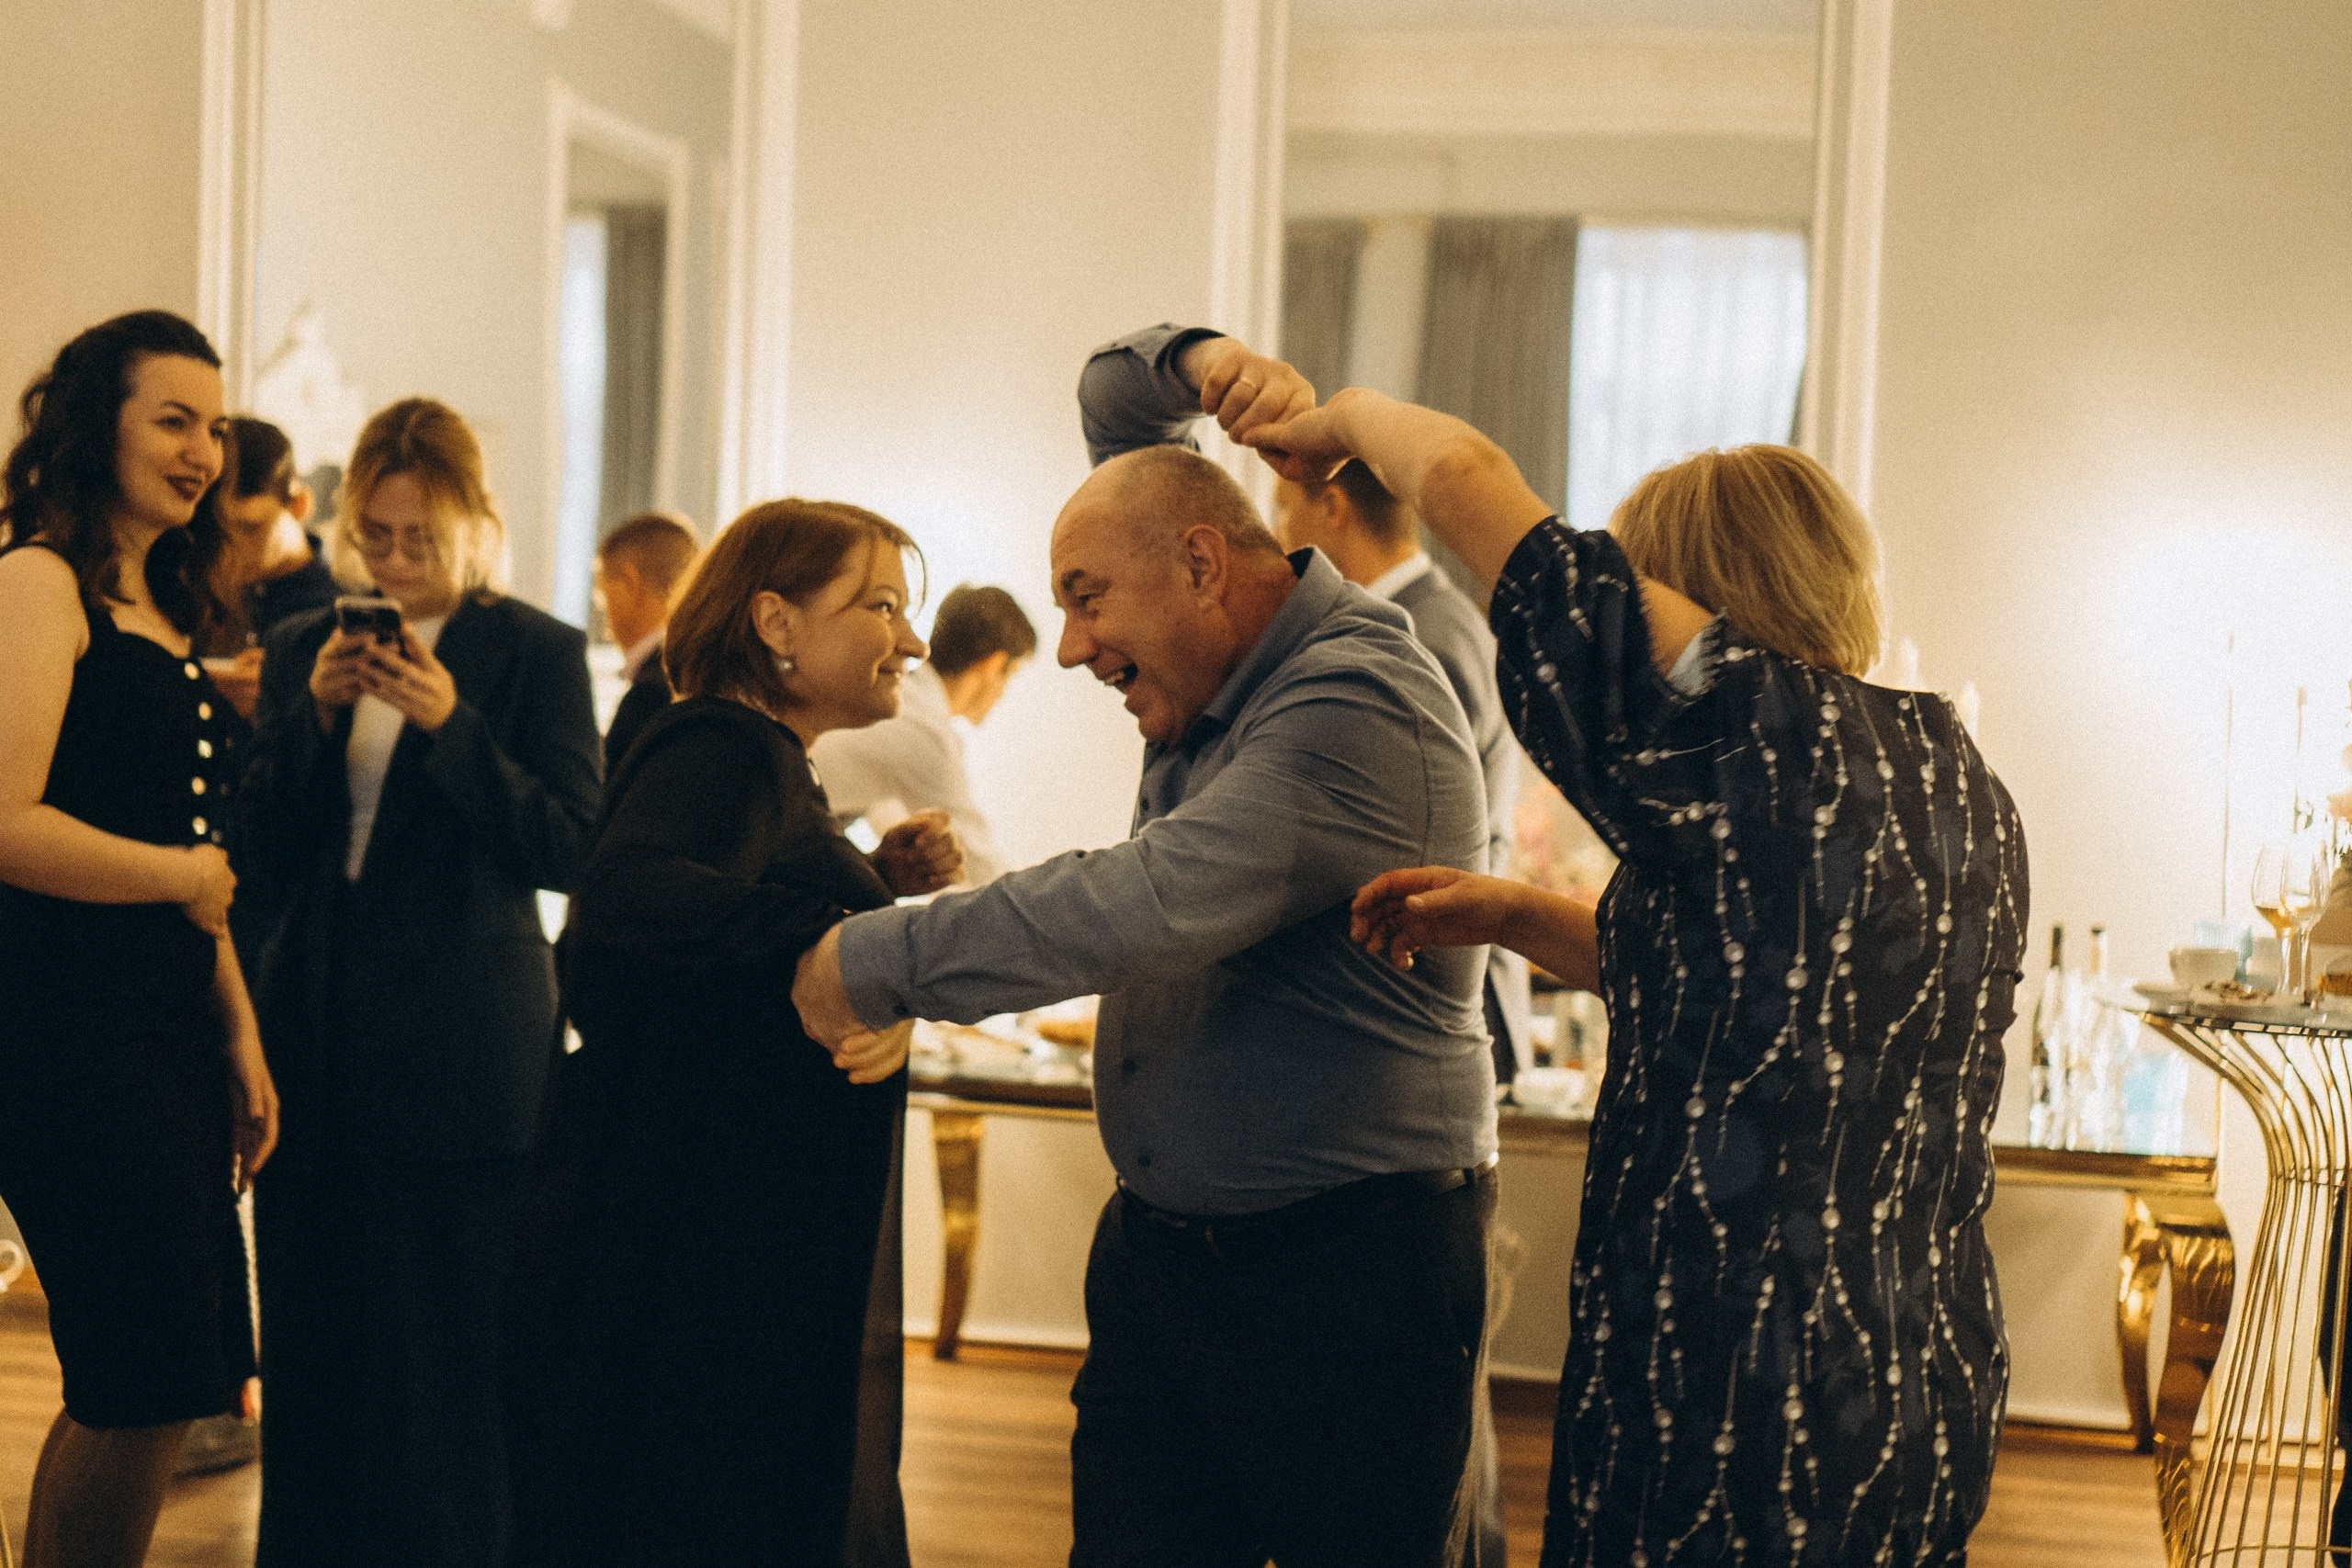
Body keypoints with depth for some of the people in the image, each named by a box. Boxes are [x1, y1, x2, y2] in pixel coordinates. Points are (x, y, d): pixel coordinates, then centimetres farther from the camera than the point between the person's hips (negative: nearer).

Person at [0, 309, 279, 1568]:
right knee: (146, 1388, -6)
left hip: (171, 1030, 9)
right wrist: (184, 876, -7)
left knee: (137, 1391, 10)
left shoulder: (162, 608, 18)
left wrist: (240, 1034, 19)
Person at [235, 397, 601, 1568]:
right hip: (318, 1040, 4)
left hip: (462, 1058, -4)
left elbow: (570, 851, -9)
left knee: (445, 1343, -2)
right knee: (311, 1341, 9)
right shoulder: (302, 649, 11)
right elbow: (264, 847, 7)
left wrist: (448, 723, -18)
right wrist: (316, 714, -8)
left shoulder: (537, 652, -1)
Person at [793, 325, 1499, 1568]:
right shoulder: (1229, 649, 9)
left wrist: (873, 964, -21)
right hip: (1161, 1248, 8)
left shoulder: (1358, 706, -19)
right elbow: (1113, 404, 22)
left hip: (1351, 1270, -8)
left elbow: (1145, 902, -29)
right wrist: (1193, 368, -2)